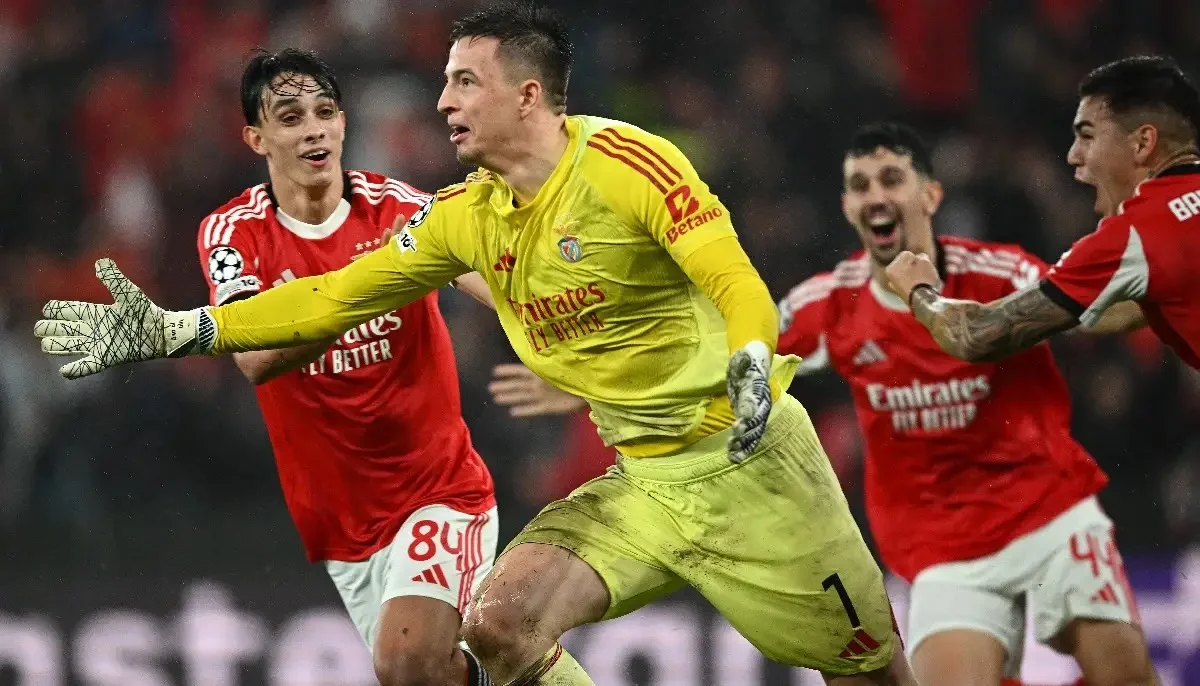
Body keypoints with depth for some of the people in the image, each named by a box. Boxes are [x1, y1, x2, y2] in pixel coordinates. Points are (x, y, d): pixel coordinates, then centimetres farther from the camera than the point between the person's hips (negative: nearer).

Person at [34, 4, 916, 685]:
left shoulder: (625, 162, -16)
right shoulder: (468, 214, 4)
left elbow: (736, 280, -24)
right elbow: (340, 295, 7)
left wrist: (752, 362, -45)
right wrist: (175, 331, 2)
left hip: (747, 460, -6)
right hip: (645, 483, 6)